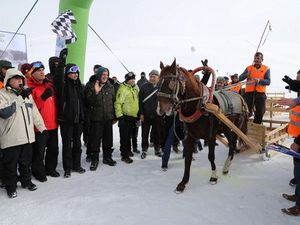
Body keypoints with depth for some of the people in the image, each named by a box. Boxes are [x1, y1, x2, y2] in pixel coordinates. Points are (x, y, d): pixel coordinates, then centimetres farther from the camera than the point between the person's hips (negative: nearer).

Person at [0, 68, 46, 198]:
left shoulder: (27, 94, 12)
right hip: (11, 139, -5)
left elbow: (35, 112, 14)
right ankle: (10, 187, 25)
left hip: (27, 136, 5)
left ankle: (26, 181, 36)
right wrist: (20, 98, -22)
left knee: (26, 162, 18)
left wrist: (42, 127, 10)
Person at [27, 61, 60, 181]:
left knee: (53, 149, 17)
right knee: (39, 151, 3)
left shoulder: (49, 84, 10)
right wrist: (43, 98, -28)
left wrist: (57, 118, 17)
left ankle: (50, 168, 34)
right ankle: (38, 172, 22)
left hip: (53, 124, 7)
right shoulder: (30, 87, -11)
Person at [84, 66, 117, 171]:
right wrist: (96, 92, -27)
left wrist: (114, 115, 13)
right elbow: (89, 101, -12)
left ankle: (107, 157, 28)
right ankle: (94, 160, 15)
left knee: (108, 139, 13)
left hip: (108, 117, 4)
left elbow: (114, 100, 13)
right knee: (95, 140, 0)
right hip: (96, 118, -4)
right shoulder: (91, 86, -4)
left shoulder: (110, 86, 7)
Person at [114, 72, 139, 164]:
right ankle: (125, 155, 7)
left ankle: (127, 151, 35)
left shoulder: (136, 88, 12)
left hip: (133, 116, 8)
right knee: (124, 137, -1)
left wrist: (139, 114, 21)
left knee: (129, 136, 21)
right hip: (125, 117, -8)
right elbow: (118, 103, -18)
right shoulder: (123, 89, -14)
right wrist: (119, 116, -23)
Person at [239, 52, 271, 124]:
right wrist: (246, 75, -18)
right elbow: (240, 78, 1)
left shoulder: (266, 69, 4)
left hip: (260, 93, 0)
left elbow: (268, 82, -6)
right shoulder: (249, 68, 8)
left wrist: (259, 80, -24)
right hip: (249, 93, 0)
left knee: (260, 113, 5)